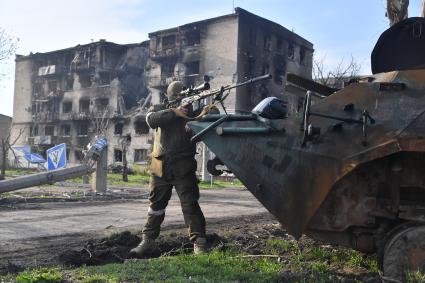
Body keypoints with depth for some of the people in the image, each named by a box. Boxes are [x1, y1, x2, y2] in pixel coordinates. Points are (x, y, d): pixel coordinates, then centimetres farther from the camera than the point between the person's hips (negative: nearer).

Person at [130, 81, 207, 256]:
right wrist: (174, 112, -26)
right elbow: (152, 120, -15)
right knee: (156, 204, 11)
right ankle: (148, 241, 22)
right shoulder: (159, 108, 9)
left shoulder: (191, 110, 8)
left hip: (183, 167, -2)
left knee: (190, 204, -7)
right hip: (161, 166, 2)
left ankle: (199, 243, -2)